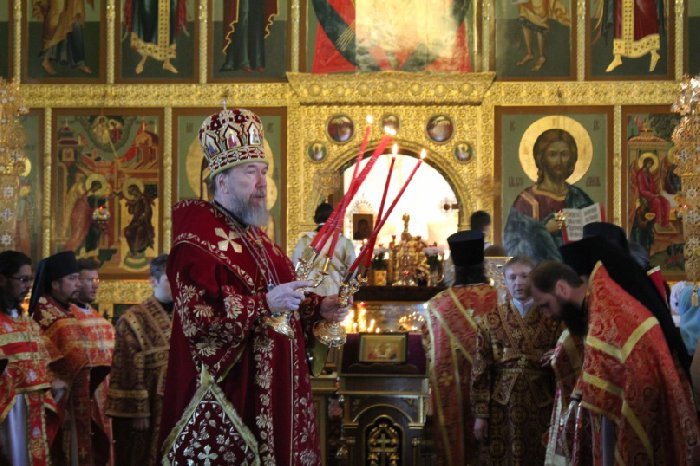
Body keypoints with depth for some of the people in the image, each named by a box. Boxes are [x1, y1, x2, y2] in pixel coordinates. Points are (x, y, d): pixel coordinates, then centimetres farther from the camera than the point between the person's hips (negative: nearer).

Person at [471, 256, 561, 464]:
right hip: (501, 406, 0)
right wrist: (480, 414, -2)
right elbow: (480, 370, 2)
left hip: (541, 407, 0)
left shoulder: (552, 320, 3)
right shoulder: (490, 320, 4)